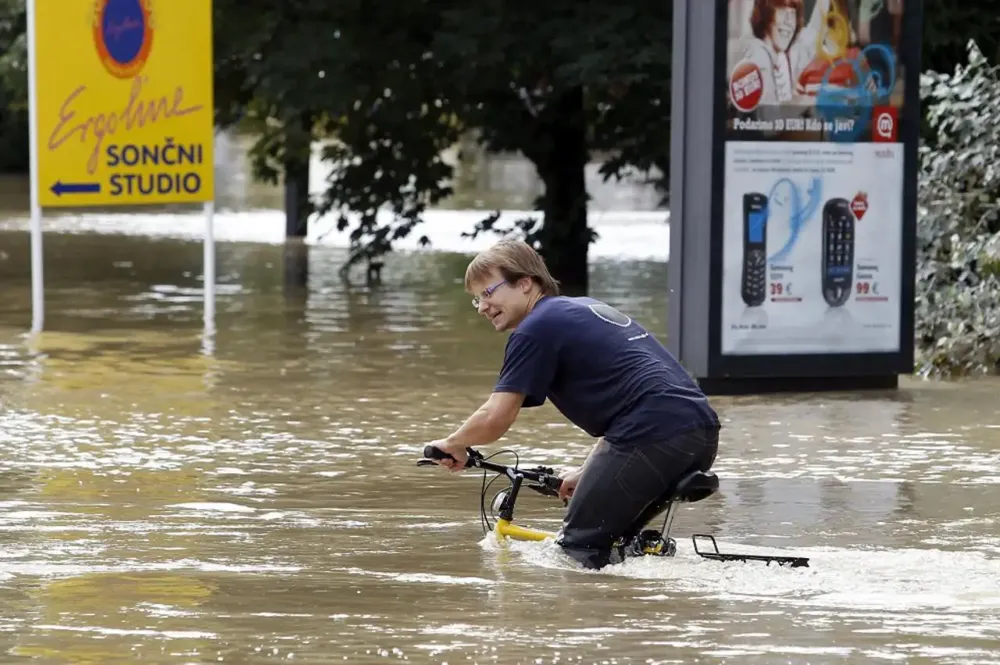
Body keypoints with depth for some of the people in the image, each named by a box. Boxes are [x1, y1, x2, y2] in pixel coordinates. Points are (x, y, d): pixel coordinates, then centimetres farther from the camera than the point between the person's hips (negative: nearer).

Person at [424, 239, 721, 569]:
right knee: (611, 542, 24)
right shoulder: (588, 309, 27)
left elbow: (495, 418, -4)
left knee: (580, 549, 0)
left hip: (652, 437, -9)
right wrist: (589, 472, 35)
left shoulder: (537, 328, -1)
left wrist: (451, 445, 15)